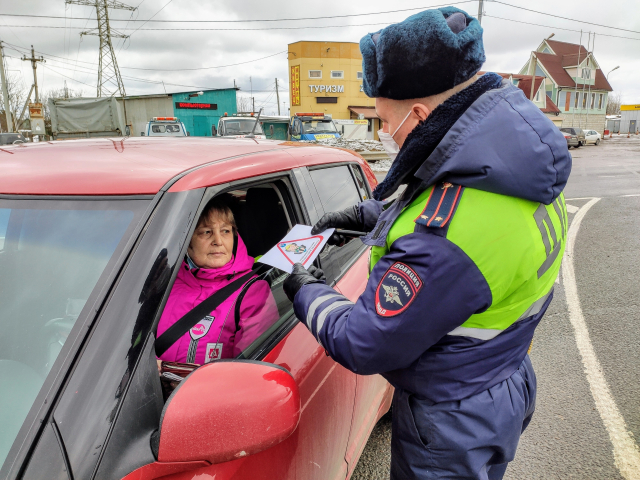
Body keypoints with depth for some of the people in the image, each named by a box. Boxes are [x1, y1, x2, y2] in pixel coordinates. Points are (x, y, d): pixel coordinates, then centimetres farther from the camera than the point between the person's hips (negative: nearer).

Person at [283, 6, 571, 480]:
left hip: (452, 429, -8)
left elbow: (364, 347, -28)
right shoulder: (517, 172, -10)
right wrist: (369, 215, 5)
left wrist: (306, 292, -11)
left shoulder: (443, 242, -40)